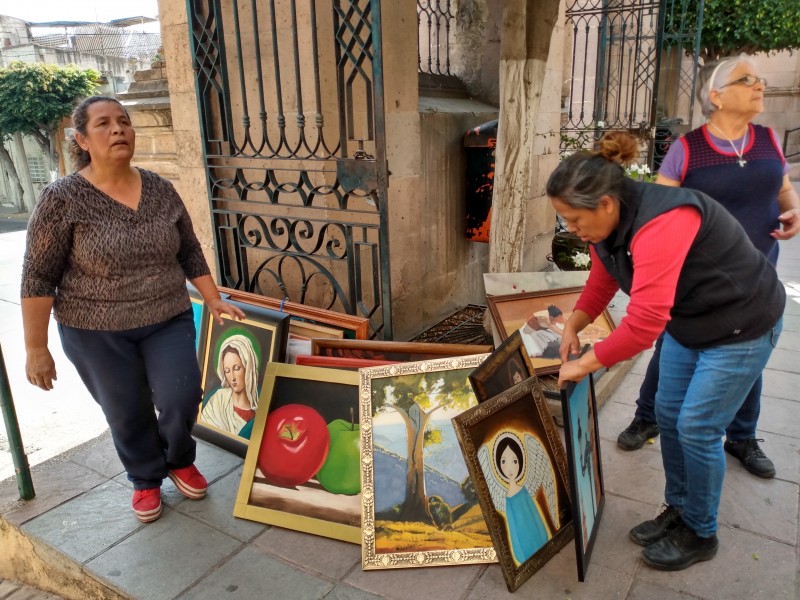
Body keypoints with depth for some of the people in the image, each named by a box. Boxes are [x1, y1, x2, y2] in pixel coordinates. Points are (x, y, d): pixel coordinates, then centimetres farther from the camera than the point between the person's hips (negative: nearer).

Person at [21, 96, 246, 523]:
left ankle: (179, 461, 29)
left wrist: (214, 300, 6)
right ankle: (146, 478, 38)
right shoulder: (62, 198, -12)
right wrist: (36, 348, -10)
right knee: (126, 414, 9)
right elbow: (37, 278, -10)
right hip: (96, 332, -2)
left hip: (168, 321, 3)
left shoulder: (161, 190, 0)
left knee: (181, 400, -5)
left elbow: (190, 252, 9)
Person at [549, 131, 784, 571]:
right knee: (668, 413, 11)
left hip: (742, 325, -8)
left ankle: (701, 534, 20)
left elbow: (645, 321, -41)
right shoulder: (609, 221, -8)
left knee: (697, 428, -3)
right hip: (688, 321, 8)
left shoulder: (661, 223, -37)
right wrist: (572, 327, -10)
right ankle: (678, 510, 31)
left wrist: (586, 364, -31)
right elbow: (601, 280, 4)